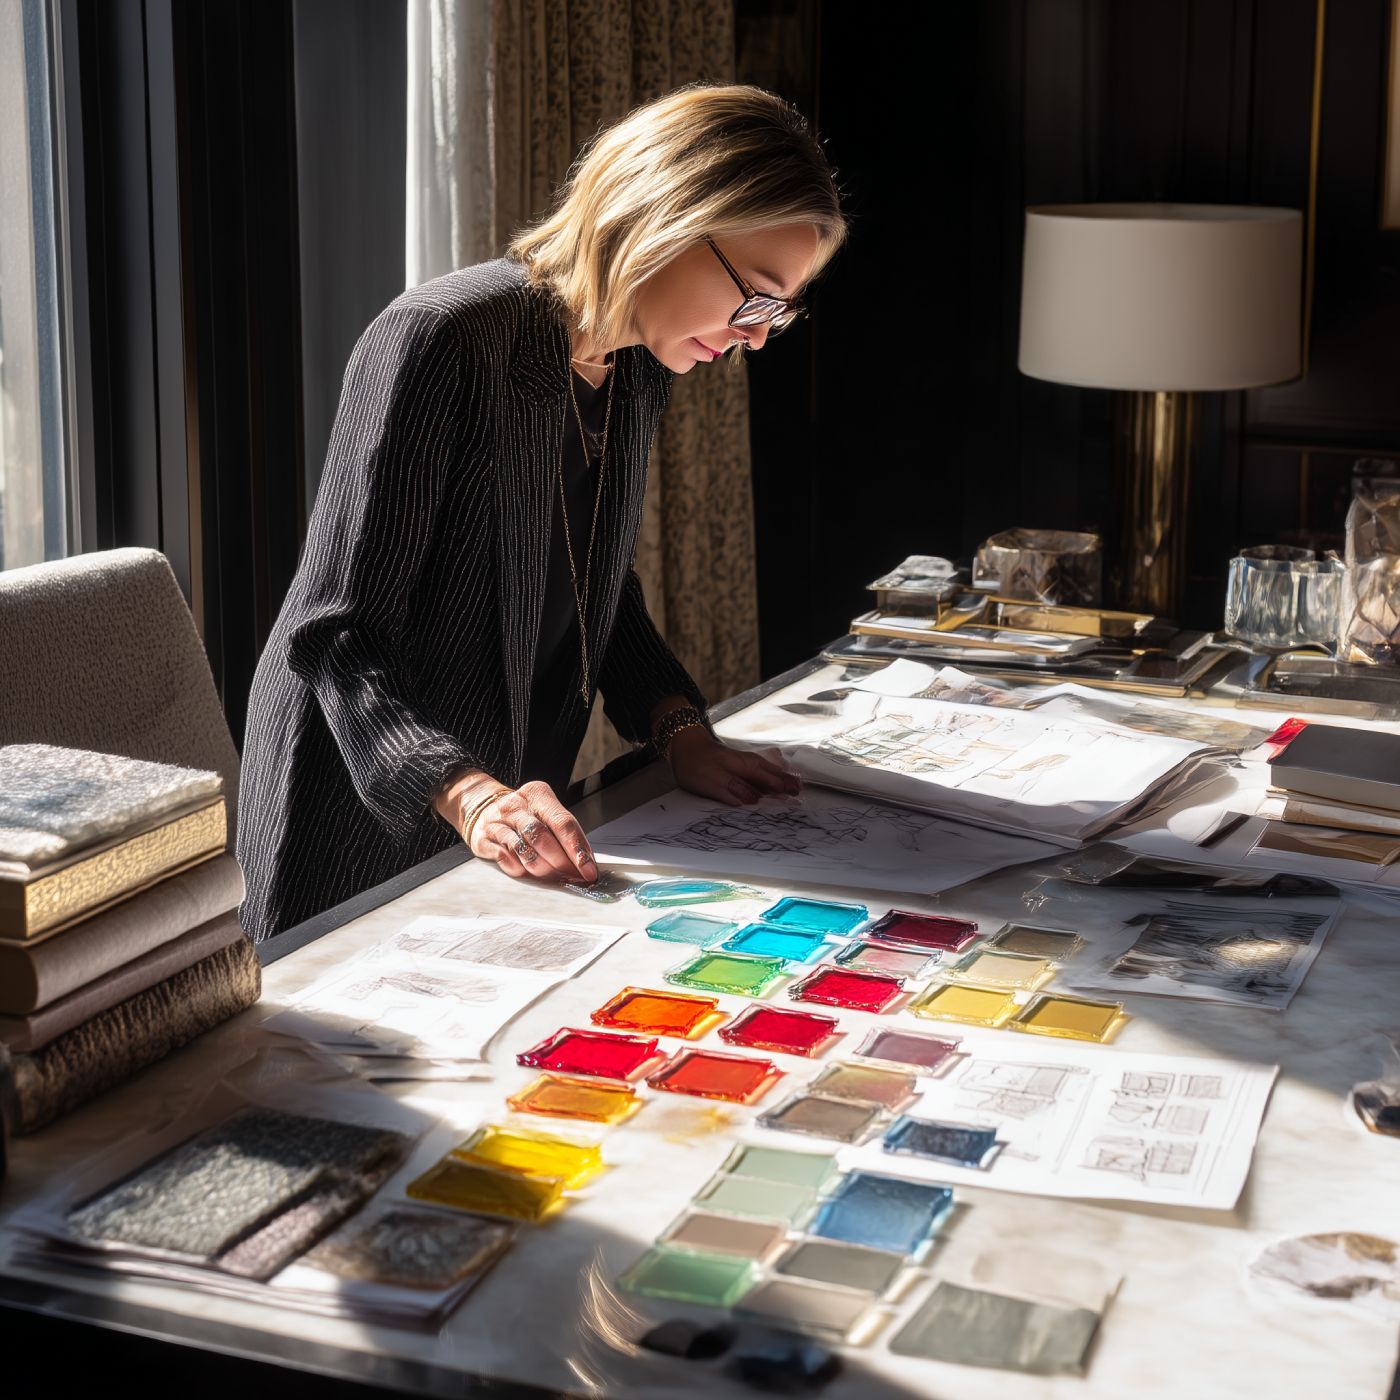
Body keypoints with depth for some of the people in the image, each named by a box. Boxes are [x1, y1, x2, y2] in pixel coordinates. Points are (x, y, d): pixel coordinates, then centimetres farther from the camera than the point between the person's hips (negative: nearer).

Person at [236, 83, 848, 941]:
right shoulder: (443, 342, -24)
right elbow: (339, 633, -25)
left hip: (518, 804, 7)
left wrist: (681, 732, -3)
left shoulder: (640, 372, 1)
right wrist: (470, 796, -38)